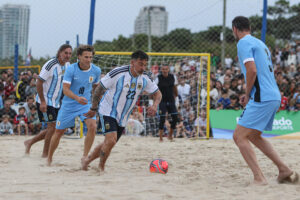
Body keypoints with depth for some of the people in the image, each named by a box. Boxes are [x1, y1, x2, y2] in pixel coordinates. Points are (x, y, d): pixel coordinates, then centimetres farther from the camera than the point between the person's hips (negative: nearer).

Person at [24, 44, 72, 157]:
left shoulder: (67, 65, 5)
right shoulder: (51, 65, -19)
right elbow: (39, 83, -18)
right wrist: (43, 102, -21)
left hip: (56, 102, 8)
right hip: (45, 102, -8)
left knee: (52, 129, 9)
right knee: (53, 126, -12)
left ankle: (29, 142, 24)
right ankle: (45, 154, 0)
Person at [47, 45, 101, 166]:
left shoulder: (96, 71, -6)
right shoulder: (71, 69, -16)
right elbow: (65, 89, -21)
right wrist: (77, 98, -37)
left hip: (86, 104, 2)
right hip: (69, 105, -2)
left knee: (93, 126, -22)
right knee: (59, 132, 7)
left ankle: (85, 157, -11)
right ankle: (49, 158, 27)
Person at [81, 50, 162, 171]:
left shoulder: (145, 78, -6)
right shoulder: (118, 73, -21)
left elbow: (157, 93, 7)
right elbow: (99, 89, -10)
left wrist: (155, 105, -15)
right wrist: (93, 109, -2)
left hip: (123, 118, 6)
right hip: (108, 112, -6)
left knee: (109, 143, 13)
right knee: (111, 140, -23)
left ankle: (87, 161, 34)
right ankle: (101, 168, -2)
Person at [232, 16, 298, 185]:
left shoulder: (244, 43, -7)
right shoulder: (260, 43, 22)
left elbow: (252, 70, -19)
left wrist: (247, 95, -6)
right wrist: (250, 94, 19)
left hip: (262, 99, -9)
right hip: (274, 96, 9)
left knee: (239, 136, -7)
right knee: (253, 136, 22)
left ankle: (259, 178, -14)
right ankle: (285, 171, 18)